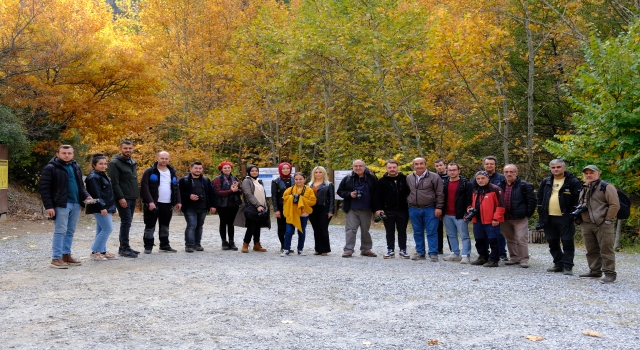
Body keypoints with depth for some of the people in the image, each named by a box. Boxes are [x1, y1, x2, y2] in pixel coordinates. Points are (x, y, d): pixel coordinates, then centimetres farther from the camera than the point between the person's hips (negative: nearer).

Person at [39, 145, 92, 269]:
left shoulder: (75, 167, 15)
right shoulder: (51, 168, -6)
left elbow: (80, 185, 24)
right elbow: (44, 188, -9)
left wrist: (86, 196, 4)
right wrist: (48, 206, -16)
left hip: (75, 204, 7)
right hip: (61, 205, -7)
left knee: (70, 231, 12)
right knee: (60, 231, -5)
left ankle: (66, 255, 22)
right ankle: (56, 258, 1)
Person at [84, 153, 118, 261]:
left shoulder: (102, 175, 19)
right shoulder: (93, 177, -13)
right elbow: (96, 194, -20)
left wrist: (111, 207, 21)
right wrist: (102, 207, -24)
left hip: (105, 207, 10)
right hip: (100, 208, -10)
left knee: (101, 230, 12)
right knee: (108, 228, -10)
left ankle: (102, 251, 16)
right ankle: (95, 251, -4)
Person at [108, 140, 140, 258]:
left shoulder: (133, 163, 17)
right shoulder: (115, 163, -9)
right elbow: (114, 183, -15)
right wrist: (120, 198, -20)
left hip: (132, 198, 8)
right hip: (123, 199, -8)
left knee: (127, 222, 10)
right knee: (126, 222, -10)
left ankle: (124, 247, 17)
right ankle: (124, 248, -5)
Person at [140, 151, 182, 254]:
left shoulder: (172, 172, 14)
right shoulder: (150, 171, -5)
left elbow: (176, 188, 18)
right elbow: (144, 187, -12)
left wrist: (178, 201, 8)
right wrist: (150, 201, -20)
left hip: (167, 204, 5)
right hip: (153, 204, -5)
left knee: (165, 226, 14)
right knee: (150, 226, 0)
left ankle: (164, 245, 24)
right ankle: (148, 246, 9)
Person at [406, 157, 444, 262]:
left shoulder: (434, 177, -3)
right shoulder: (409, 178, 9)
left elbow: (439, 194, -4)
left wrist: (438, 207, -9)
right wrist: (408, 203, 13)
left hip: (430, 209, -4)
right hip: (414, 209, 4)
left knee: (432, 232, -1)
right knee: (418, 232, 10)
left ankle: (433, 253, 4)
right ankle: (420, 253, 18)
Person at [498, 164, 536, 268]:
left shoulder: (524, 186, -5)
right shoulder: (500, 186, 10)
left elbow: (532, 201, -5)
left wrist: (528, 214, -8)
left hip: (520, 218, -5)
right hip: (505, 218, 6)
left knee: (522, 239, -6)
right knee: (510, 239, 14)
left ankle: (524, 260, 1)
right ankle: (514, 258, 25)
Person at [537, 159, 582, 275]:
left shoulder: (573, 182, -4)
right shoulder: (545, 182, 11)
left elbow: (578, 199, -5)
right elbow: (540, 198, 17)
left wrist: (573, 214, -11)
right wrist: (541, 213, 9)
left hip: (565, 218, -5)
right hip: (549, 218, 5)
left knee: (567, 243, -2)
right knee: (553, 243, 12)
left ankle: (568, 266, 4)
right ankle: (558, 264, 23)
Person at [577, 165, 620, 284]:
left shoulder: (606, 187, -4)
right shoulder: (584, 189, 19)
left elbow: (615, 205, -9)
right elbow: (580, 203, 32)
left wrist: (608, 220, -12)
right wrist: (579, 208, 8)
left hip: (602, 224, -7)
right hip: (586, 225, 7)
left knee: (606, 249, -6)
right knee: (591, 250, 12)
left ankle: (610, 273, -2)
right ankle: (595, 271, 21)